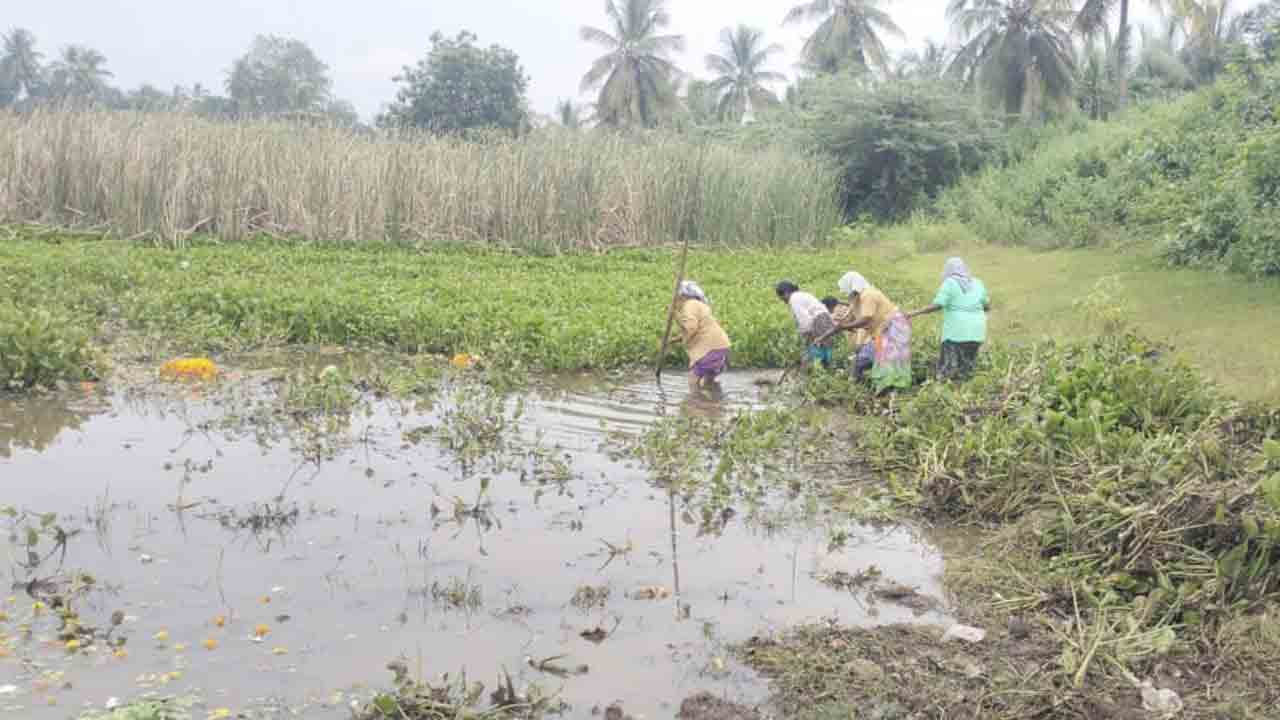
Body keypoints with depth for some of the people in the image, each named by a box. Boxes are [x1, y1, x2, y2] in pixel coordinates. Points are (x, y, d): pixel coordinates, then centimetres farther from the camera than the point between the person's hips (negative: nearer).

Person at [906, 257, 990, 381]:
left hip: (957, 331, -5)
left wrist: (914, 313, -7)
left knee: (946, 373, -4)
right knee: (965, 373, 9)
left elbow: (936, 306, -13)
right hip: (975, 331, 5)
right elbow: (987, 306, 17)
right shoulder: (977, 284, 10)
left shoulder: (949, 284, -4)